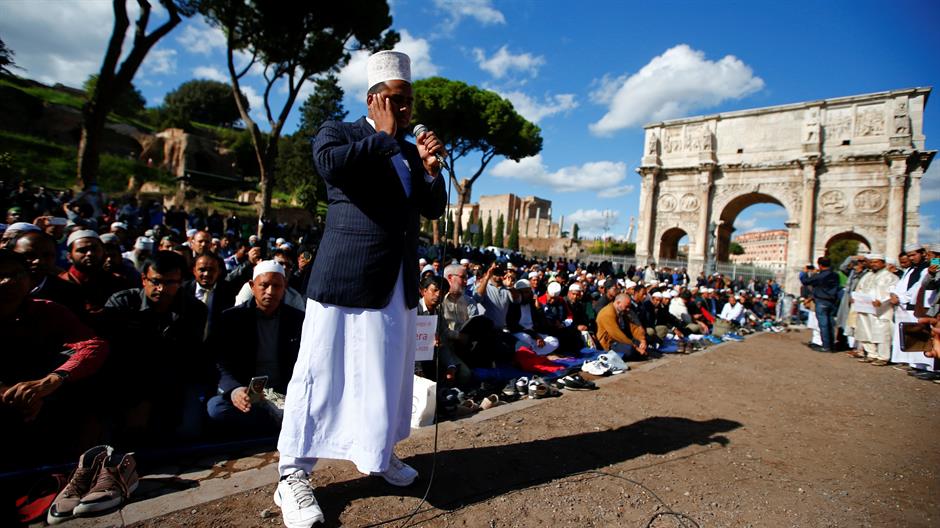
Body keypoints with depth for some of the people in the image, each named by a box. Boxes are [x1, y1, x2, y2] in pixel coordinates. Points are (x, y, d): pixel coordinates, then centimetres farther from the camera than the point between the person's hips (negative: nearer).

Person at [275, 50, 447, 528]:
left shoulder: (410, 150, 18)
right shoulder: (337, 132, 3)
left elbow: (434, 209, 16)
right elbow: (329, 164, -21)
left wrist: (430, 168, -1)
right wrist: (386, 138, -10)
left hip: (398, 285, 6)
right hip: (346, 278, -6)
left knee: (389, 375, 15)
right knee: (322, 376, 1)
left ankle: (379, 453, 34)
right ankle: (293, 476, 15)